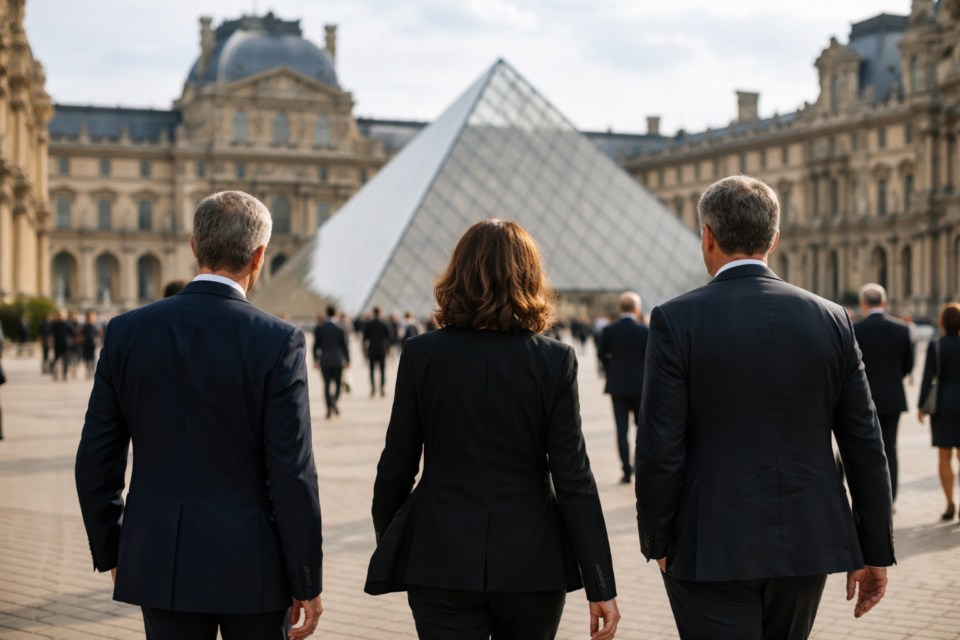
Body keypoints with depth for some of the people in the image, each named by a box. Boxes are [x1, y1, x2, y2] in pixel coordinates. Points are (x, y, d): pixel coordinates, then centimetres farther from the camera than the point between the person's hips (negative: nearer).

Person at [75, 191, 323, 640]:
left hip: (161, 566, 3)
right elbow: (292, 473, -13)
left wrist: (112, 552, 15)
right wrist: (307, 583, -4)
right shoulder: (278, 342, -12)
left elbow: (96, 461, 2)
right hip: (250, 570, -3)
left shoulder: (127, 332, -2)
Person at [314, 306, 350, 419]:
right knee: (337, 383, 10)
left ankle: (329, 408, -3)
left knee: (327, 384, 4)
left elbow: (316, 345, 1)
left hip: (324, 361, 1)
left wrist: (315, 359, 11)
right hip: (338, 360, -1)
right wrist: (347, 360, 8)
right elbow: (344, 346, -2)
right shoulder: (340, 329, -5)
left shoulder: (319, 328, -2)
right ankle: (335, 400, -14)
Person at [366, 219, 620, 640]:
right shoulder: (554, 361, -7)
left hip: (441, 559, 0)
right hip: (531, 560, 1)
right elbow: (573, 478, -9)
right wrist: (600, 587, -4)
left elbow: (396, 467, 0)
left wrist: (387, 541, 18)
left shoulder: (421, 354, -5)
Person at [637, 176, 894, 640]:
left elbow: (659, 448, -11)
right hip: (807, 547, 4)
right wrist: (874, 551, 9)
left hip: (710, 550, -4)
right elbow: (865, 445, 2)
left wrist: (657, 541, 2)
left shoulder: (677, 320, -9)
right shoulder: (831, 320, 1)